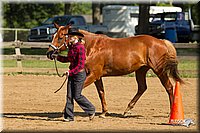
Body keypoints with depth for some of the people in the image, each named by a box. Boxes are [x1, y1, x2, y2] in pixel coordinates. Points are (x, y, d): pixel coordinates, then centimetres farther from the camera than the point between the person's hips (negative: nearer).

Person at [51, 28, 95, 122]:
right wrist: (57, 57, 13)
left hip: (79, 74, -8)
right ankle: (69, 116, 8)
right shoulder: (71, 47, 7)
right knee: (69, 96, 5)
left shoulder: (80, 48, -19)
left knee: (77, 96, -3)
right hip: (71, 74, 8)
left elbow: (81, 65, -22)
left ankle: (91, 110, 16)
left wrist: (70, 72, -27)